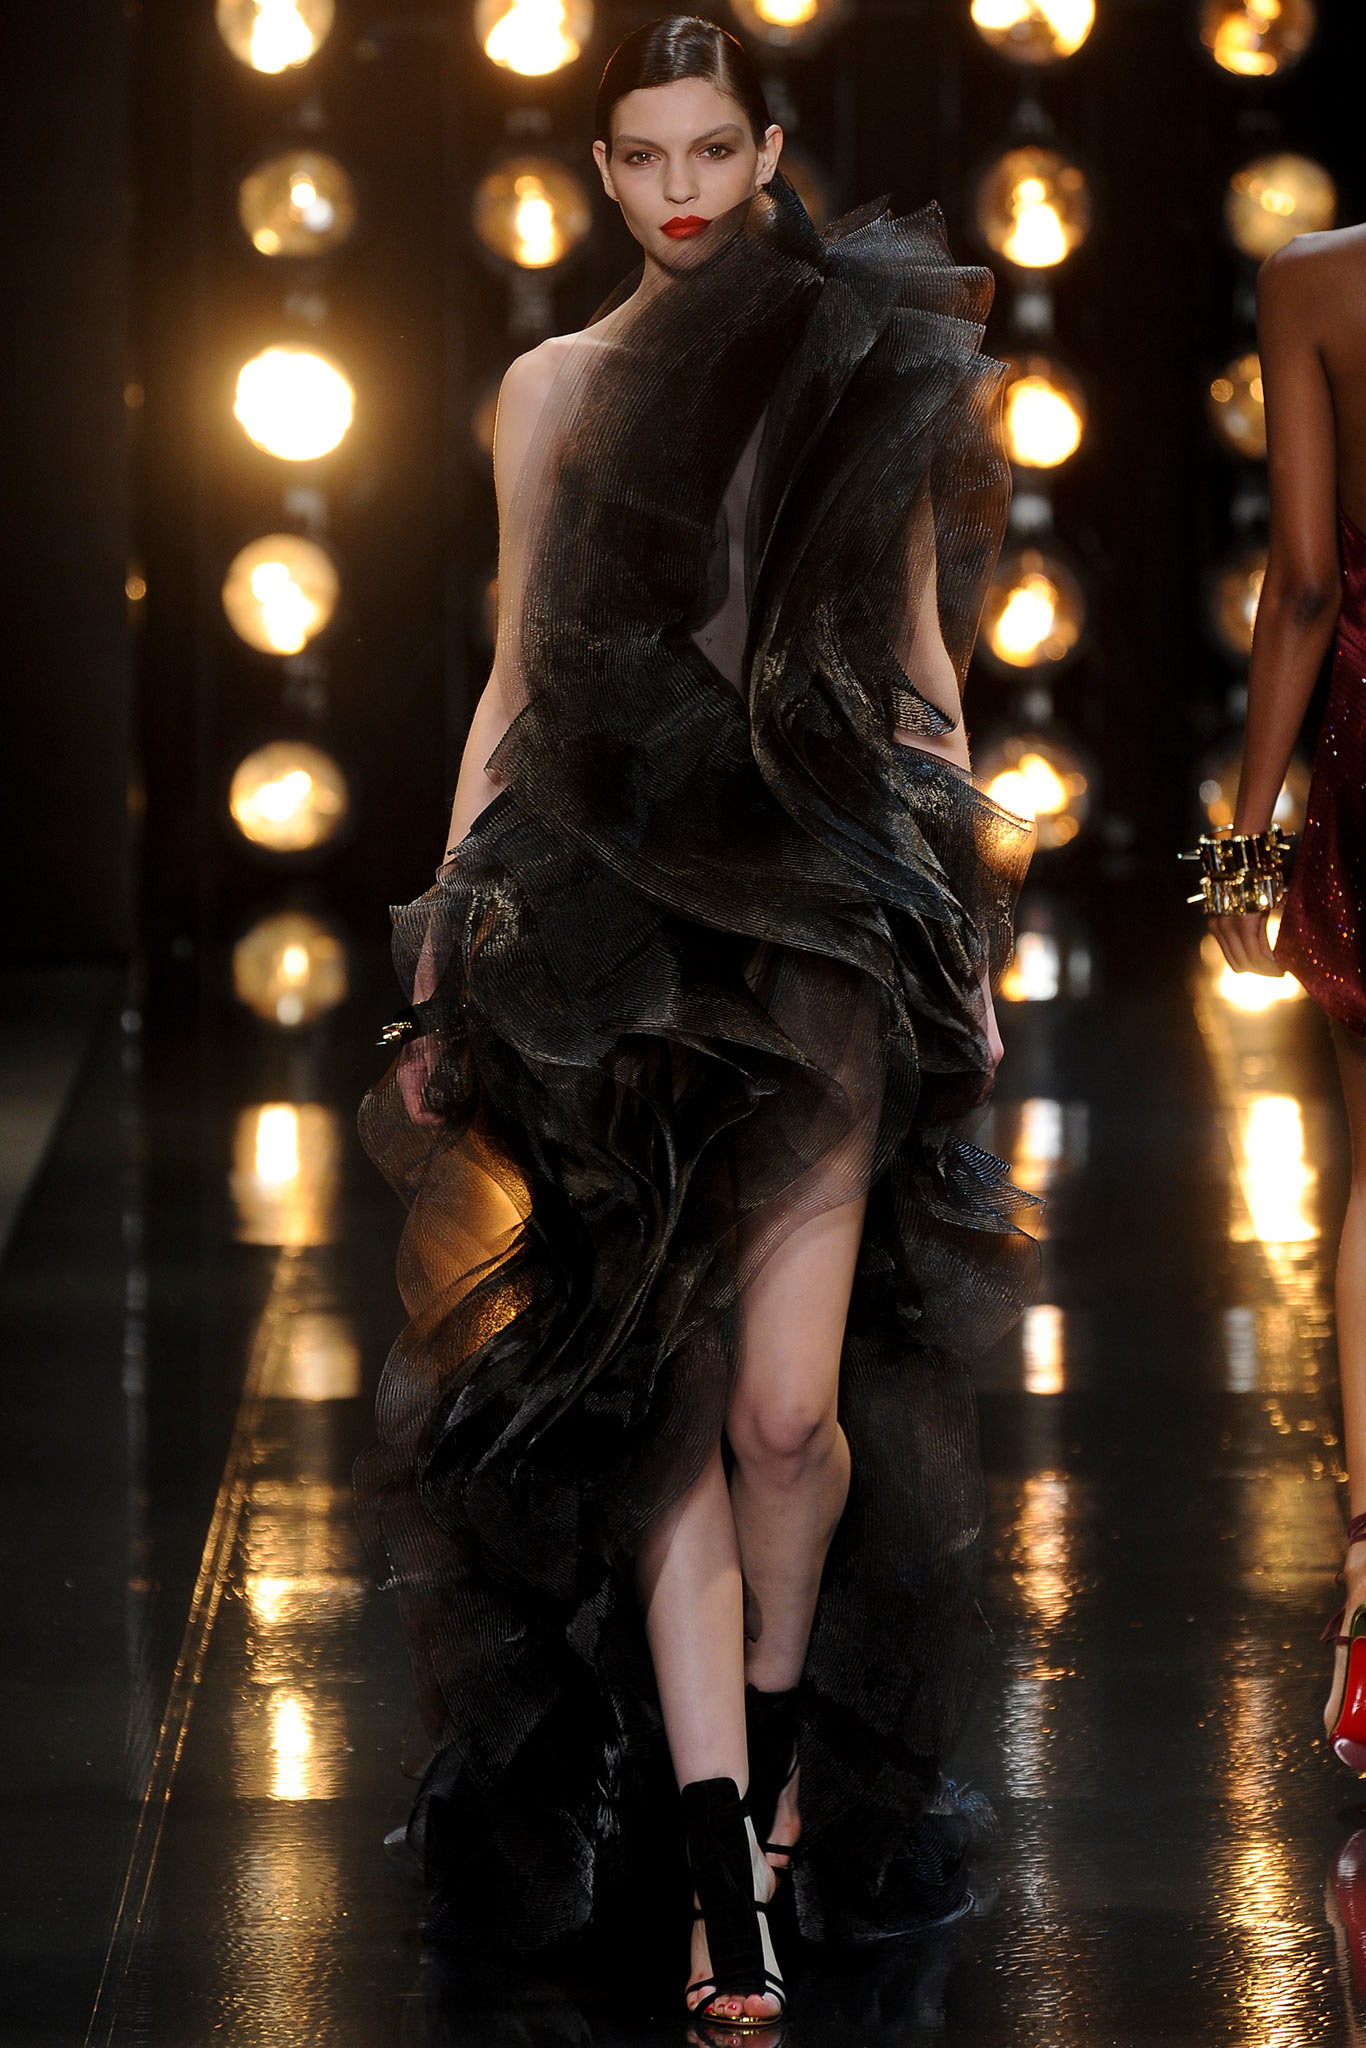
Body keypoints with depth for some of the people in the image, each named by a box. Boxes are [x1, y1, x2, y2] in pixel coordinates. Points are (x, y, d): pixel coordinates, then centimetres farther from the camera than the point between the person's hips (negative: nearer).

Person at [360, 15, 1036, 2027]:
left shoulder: (871, 366, 7)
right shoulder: (558, 387, 10)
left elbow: (924, 666, 11)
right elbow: (516, 678, 13)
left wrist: (967, 929, 10)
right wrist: (444, 944, 9)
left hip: (828, 916, -1)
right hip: (616, 921, 1)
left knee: (786, 1400, -7)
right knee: (666, 1394, -3)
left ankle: (781, 1720, 23)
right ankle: (728, 1863, -2)